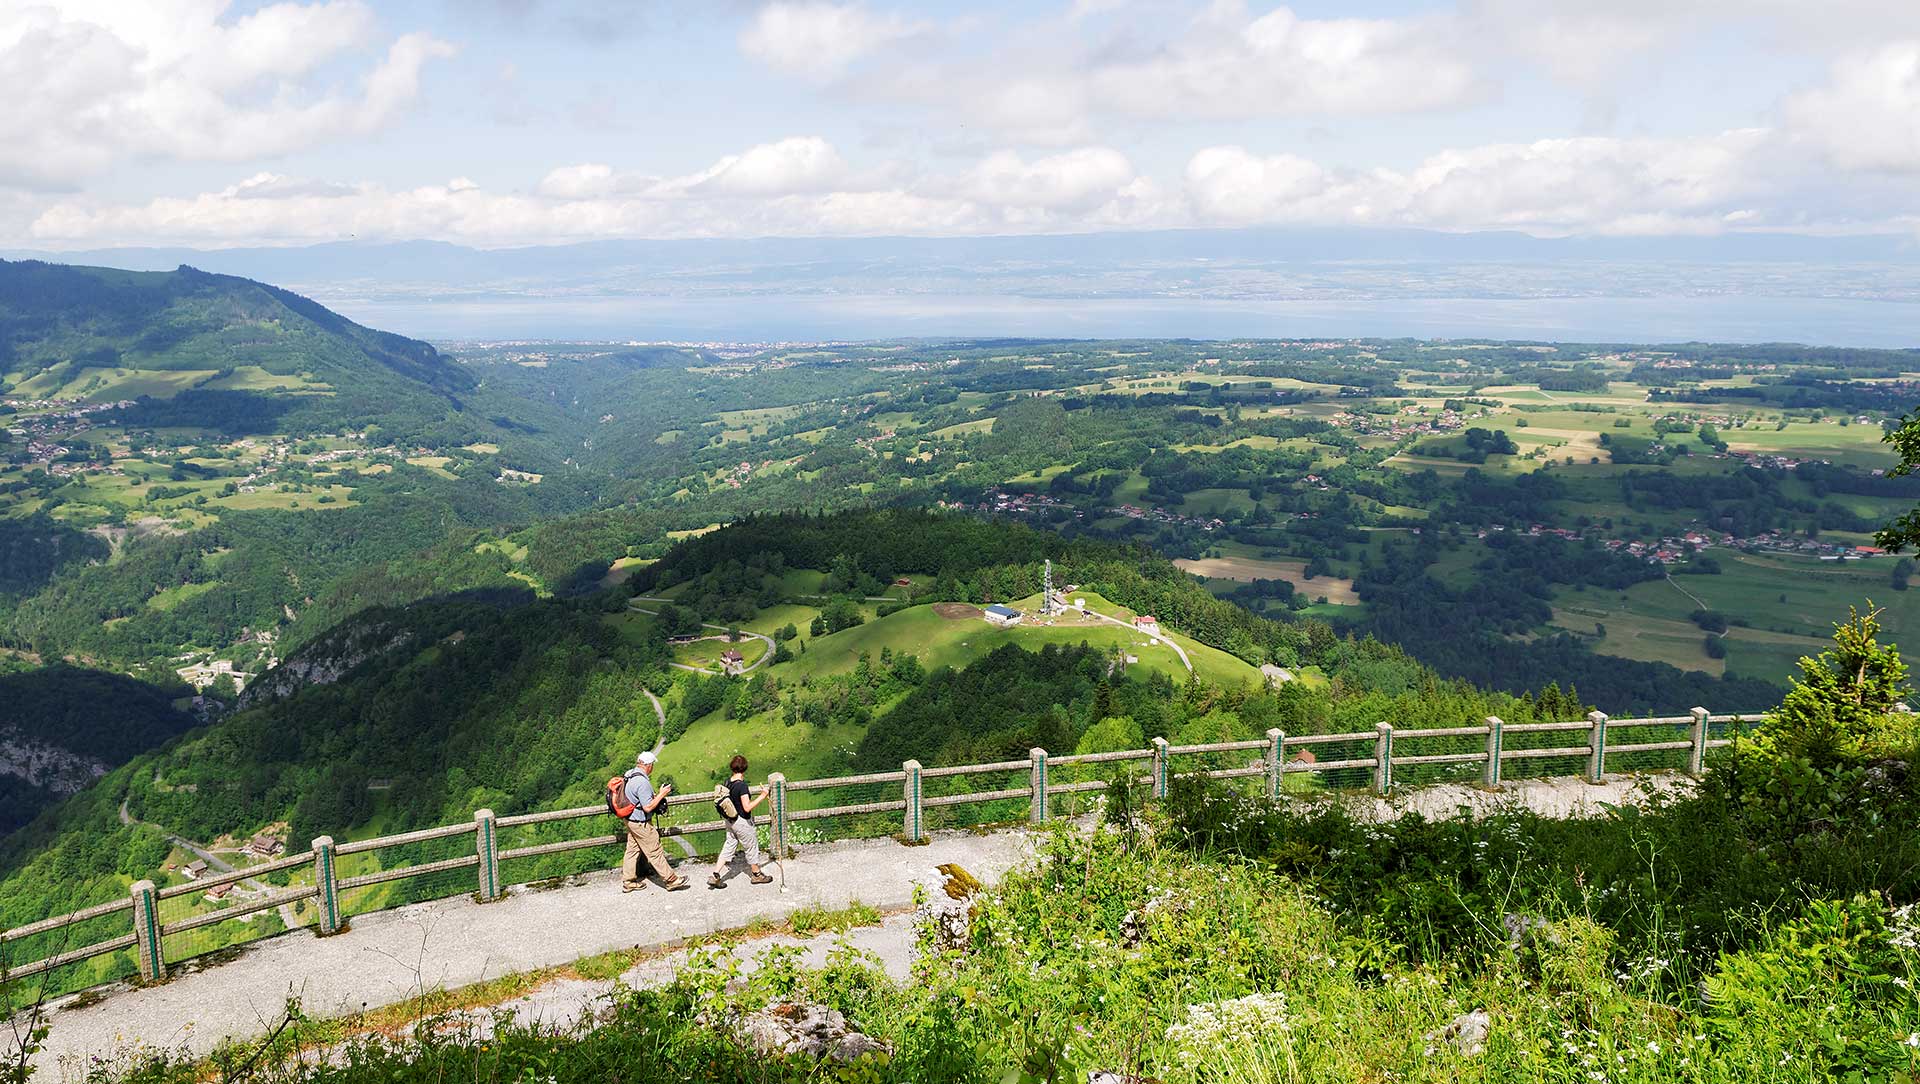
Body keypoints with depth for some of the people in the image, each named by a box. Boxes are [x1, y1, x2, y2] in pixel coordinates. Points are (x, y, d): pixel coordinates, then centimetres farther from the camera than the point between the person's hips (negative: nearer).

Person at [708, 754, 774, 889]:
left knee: (729, 846, 16)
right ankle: (756, 874, 30)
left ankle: (715, 876, 11)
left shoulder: (728, 781, -3)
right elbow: (747, 807, -27)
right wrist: (763, 795, -24)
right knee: (751, 847, 13)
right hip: (742, 822, -7)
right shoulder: (742, 785, -26)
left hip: (730, 821, 7)